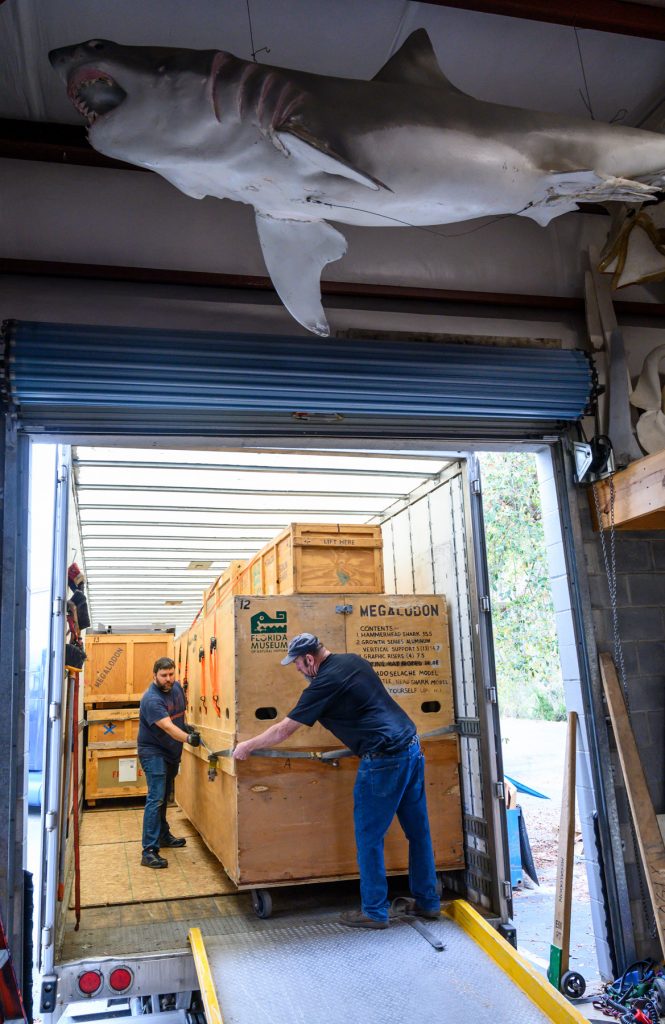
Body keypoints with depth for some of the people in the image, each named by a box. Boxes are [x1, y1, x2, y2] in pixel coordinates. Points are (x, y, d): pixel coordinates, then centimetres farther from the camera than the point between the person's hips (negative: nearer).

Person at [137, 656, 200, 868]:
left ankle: (163, 835, 38)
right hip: (153, 753, -8)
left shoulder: (176, 687, 0)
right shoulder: (151, 699, -26)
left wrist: (185, 726, 1)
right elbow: (167, 726, -37)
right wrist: (188, 738, -50)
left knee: (164, 797, 22)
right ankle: (149, 852, -14)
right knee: (155, 799, -14)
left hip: (172, 752, 8)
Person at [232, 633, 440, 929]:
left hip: (383, 759, -9)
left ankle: (374, 912, 16)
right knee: (418, 830, 16)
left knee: (369, 837, 6)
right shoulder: (355, 661, 10)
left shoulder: (324, 684, -12)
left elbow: (284, 730, -4)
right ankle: (427, 902, 28)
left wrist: (247, 746, 9)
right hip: (411, 747, 9)